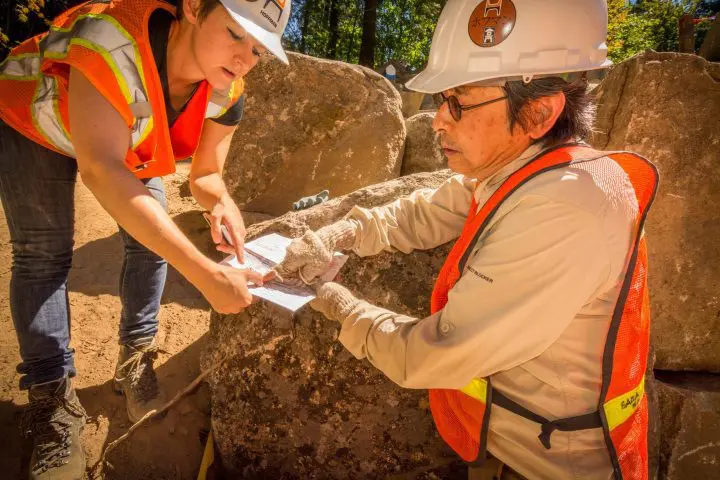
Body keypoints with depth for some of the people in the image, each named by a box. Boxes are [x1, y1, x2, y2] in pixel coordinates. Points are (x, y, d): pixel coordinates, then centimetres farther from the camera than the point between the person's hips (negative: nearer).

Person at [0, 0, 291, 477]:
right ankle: (53, 400, 0)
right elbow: (100, 169, -51)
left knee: (153, 236, -4)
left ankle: (136, 362, 13)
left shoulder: (226, 92, -25)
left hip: (128, 131, 5)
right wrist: (205, 273, -58)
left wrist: (224, 202, -40)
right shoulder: (116, 39, -44)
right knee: (43, 253, -11)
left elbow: (205, 174, -13)